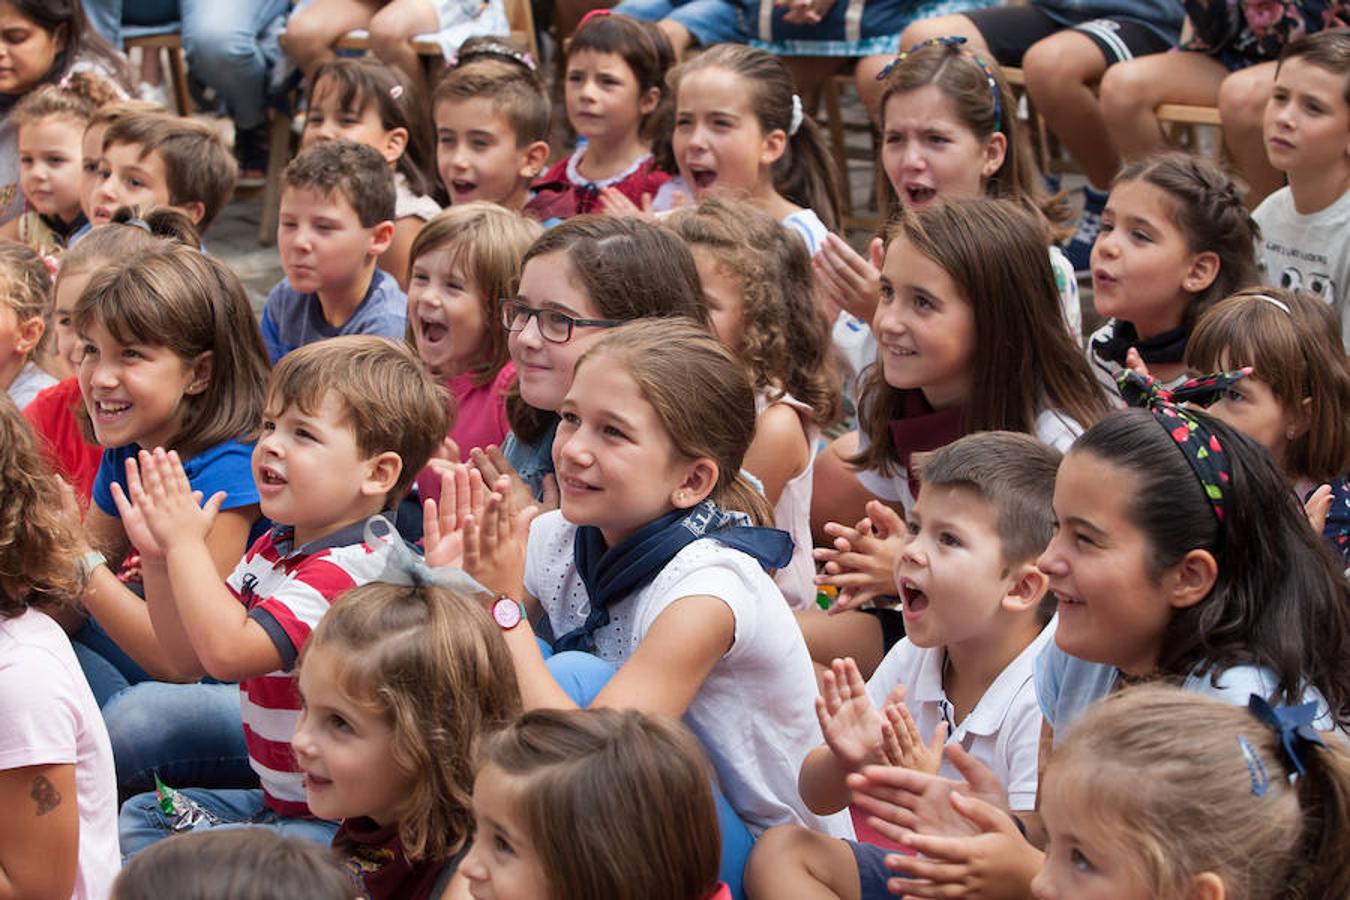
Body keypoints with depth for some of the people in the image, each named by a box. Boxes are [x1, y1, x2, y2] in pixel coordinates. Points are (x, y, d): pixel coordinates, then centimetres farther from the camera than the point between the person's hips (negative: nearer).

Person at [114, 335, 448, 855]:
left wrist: (186, 542, -23)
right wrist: (161, 559, -5)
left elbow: (229, 651, -34)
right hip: (278, 799, 10)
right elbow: (192, 659, 9)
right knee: (138, 817, 17)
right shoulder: (274, 548, 5)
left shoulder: (347, 569, -25)